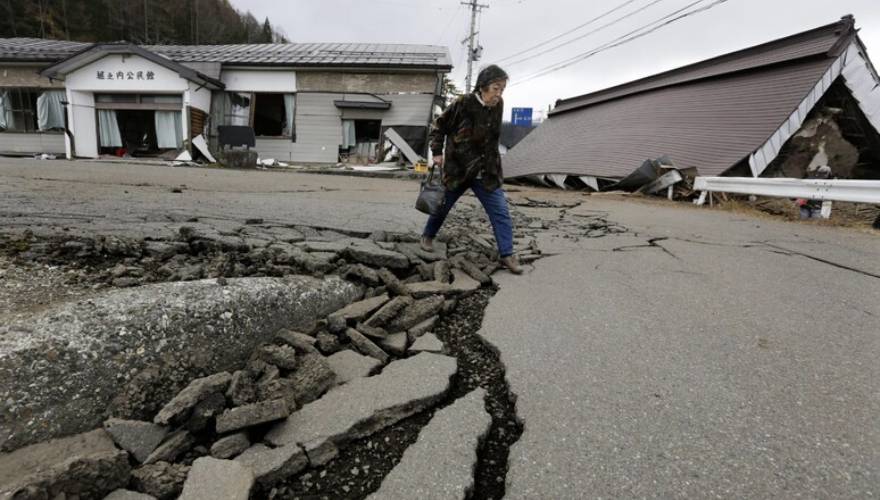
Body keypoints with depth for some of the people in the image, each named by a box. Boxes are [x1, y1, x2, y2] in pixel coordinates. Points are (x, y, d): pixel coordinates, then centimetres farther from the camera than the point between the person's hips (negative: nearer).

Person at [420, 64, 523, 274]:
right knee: (442, 205, 14)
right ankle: (427, 236, 40)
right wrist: (437, 152, -6)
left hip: (486, 172, 4)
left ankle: (507, 255, 2)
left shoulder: (498, 106, -1)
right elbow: (439, 126, -3)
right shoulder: (463, 104, -16)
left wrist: (492, 162, 14)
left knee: (501, 212, -5)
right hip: (456, 169, -3)